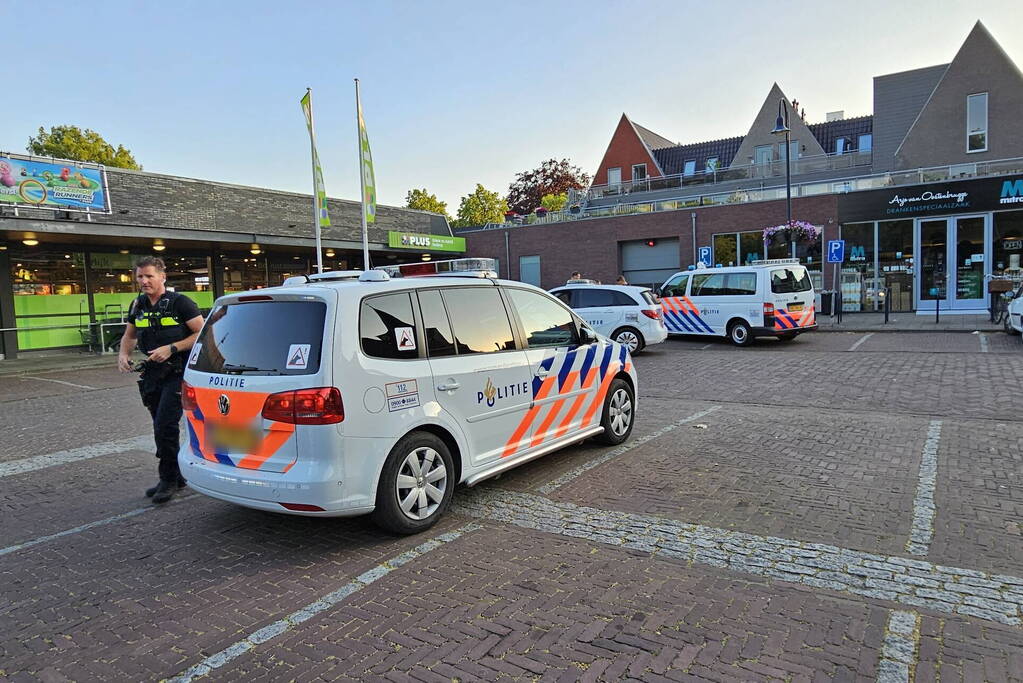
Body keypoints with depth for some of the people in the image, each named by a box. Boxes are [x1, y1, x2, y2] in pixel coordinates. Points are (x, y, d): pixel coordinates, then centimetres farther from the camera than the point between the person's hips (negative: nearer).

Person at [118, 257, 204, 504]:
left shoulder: (179, 302, -8)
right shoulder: (138, 306, 11)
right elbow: (129, 335, 26)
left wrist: (171, 348, -19)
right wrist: (123, 354, 5)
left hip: (177, 374, -7)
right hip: (151, 374, 7)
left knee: (165, 425, -13)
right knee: (161, 426, 12)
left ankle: (169, 479, 1)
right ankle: (176, 476, 24)